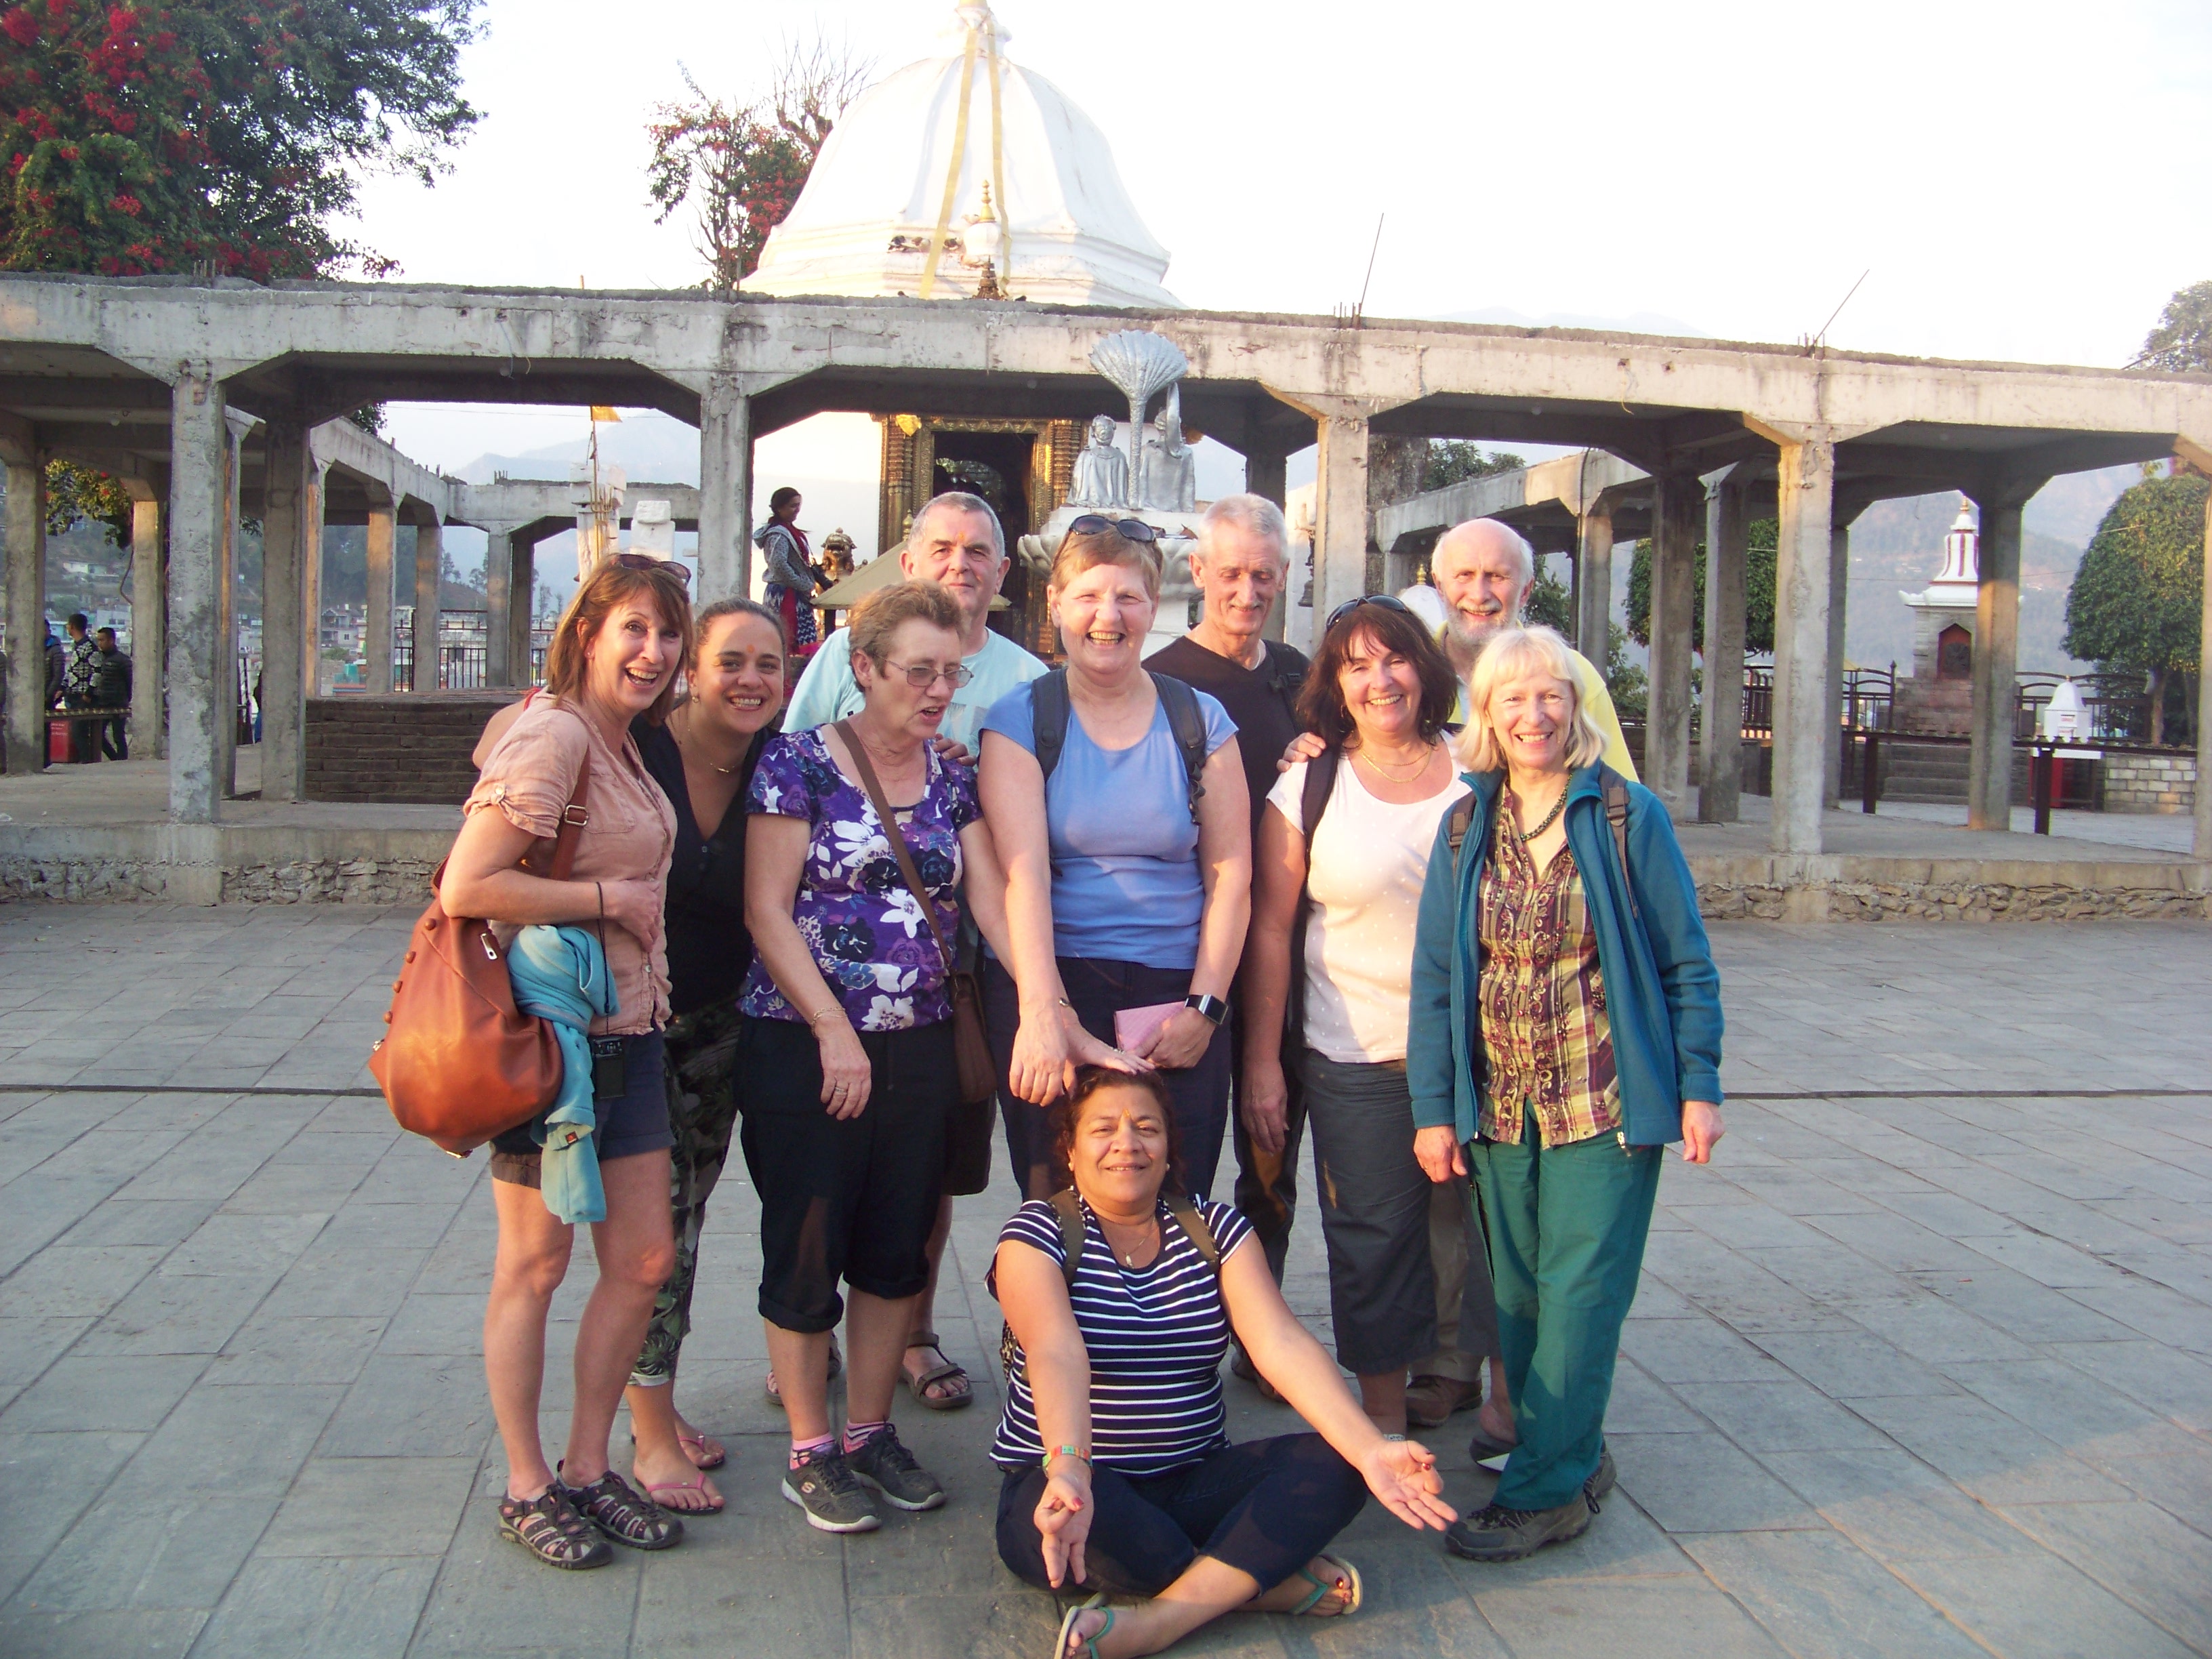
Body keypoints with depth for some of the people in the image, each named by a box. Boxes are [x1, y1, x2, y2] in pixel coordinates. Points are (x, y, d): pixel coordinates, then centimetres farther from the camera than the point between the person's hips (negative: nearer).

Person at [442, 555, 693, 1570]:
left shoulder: (623, 743, 11)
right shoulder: (553, 734, -17)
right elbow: (467, 887, -26)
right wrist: (609, 897, -18)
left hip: (626, 1032, 9)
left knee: (645, 1259, 11)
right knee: (536, 1265, 7)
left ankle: (587, 1467, 27)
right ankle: (527, 1486, 23)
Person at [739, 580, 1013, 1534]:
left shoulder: (953, 776, 8)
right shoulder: (800, 763, -7)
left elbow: (994, 897, 1)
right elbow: (767, 911, -10)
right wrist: (835, 1031, -15)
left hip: (920, 1049, 5)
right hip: (805, 1049, -5)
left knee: (898, 1249, 12)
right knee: (806, 1251, 5)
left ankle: (871, 1433, 28)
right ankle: (810, 1453, 20)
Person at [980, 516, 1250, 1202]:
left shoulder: (1200, 721, 7)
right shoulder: (1020, 720, 2)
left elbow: (1230, 873, 4)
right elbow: (1023, 872, -11)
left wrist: (1203, 1007, -6)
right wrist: (1044, 1011, -23)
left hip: (1176, 996, 1)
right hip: (1050, 985, -1)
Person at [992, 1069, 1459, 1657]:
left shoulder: (1216, 1230, 5)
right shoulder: (1038, 1234, -5)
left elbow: (1281, 1343, -10)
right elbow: (1057, 1355, -25)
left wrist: (1370, 1449, -27)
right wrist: (1068, 1468, -44)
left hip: (1195, 1484, 4)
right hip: (1079, 1486, -3)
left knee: (1334, 1466, -19)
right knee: (1085, 1516, -37)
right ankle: (1258, 1578, -14)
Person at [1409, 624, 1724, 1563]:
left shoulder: (1628, 816, -4)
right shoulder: (1466, 829, 5)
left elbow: (1686, 963, 0)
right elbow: (1434, 977, 5)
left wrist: (1698, 1087, -3)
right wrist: (1433, 1109, 2)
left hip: (1608, 1100, -4)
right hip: (1501, 1106, 4)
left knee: (1579, 1291, -2)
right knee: (1519, 1294, 9)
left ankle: (1543, 1489, 8)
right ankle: (1571, 1461, 26)